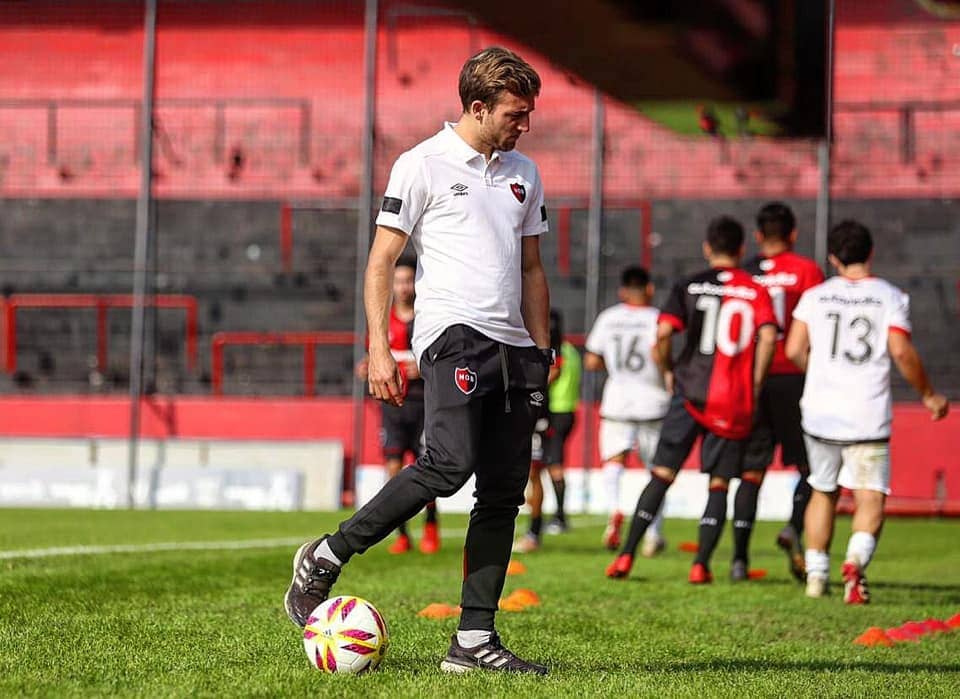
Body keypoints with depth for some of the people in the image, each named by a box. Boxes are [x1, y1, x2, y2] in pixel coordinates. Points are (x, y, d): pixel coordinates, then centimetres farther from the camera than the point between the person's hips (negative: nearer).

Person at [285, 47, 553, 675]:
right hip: (453, 333, -7)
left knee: (504, 494, 1)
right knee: (450, 463, -25)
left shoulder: (523, 173, 18)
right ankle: (326, 558, -9)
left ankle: (474, 641, 5)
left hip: (514, 347, 7)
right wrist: (378, 348, -10)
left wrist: (541, 352, 18)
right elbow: (381, 261, -1)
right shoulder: (424, 165, -1)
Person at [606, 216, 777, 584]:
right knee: (719, 484, 8)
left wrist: (667, 371, 8)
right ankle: (701, 564, -1)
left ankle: (626, 556, 1)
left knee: (662, 475, 5)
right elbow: (768, 337, -10)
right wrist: (754, 384, 0)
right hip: (734, 401, 0)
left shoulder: (689, 286, 3)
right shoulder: (756, 291, 4)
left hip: (690, 391, 0)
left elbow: (663, 333, -9)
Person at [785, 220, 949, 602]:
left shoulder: (815, 296, 4)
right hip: (868, 418, -2)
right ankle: (856, 558, -28)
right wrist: (928, 395, 3)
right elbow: (902, 352, -11)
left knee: (823, 492, 19)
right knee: (870, 499, -1)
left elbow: (794, 350, -1)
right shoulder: (890, 297, -2)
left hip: (821, 413, 2)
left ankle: (816, 574, 21)